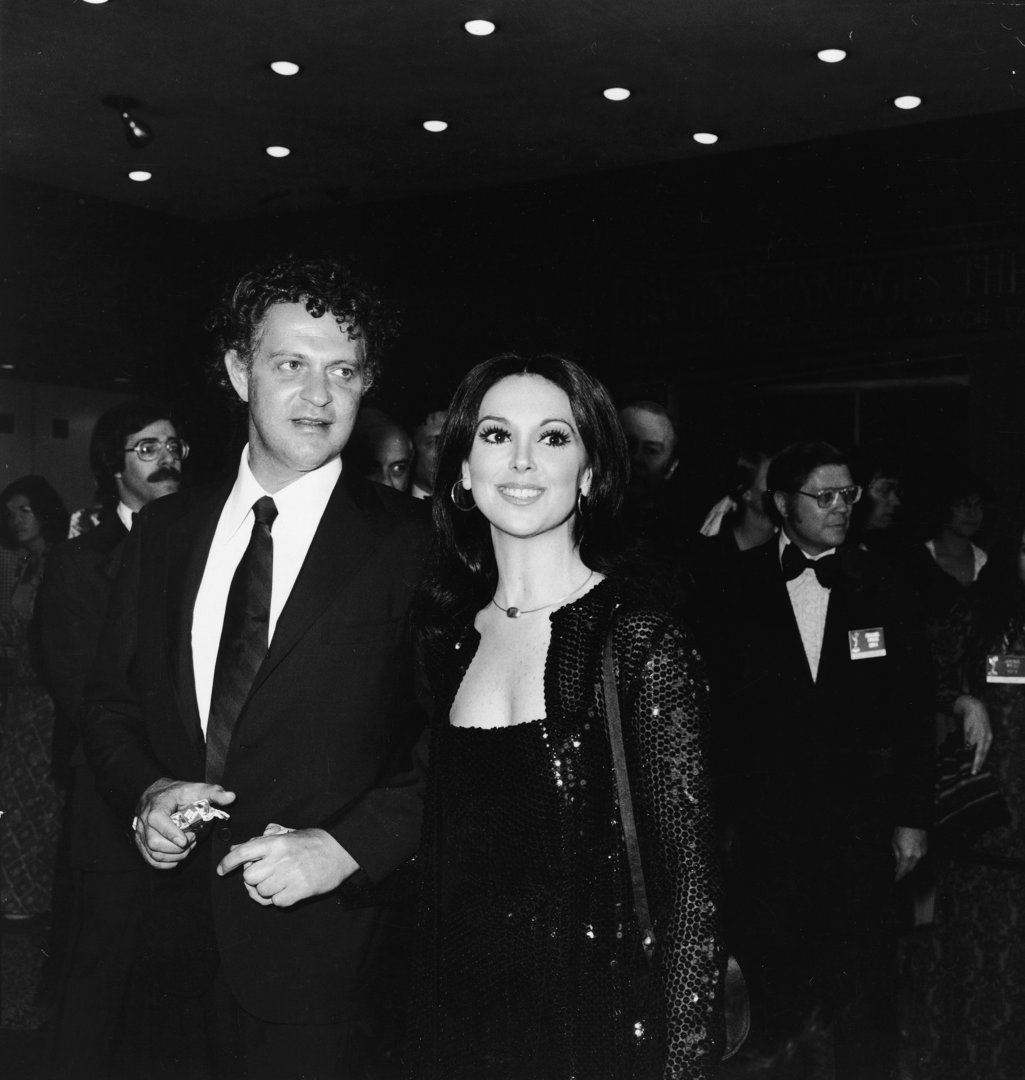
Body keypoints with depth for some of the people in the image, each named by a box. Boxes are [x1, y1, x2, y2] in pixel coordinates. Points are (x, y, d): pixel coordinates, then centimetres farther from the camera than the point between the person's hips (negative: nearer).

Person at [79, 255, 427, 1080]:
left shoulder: (413, 545, -10)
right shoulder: (164, 530, 5)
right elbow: (110, 703, 11)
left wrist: (348, 845, -19)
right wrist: (145, 792, -7)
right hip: (174, 936, 4)